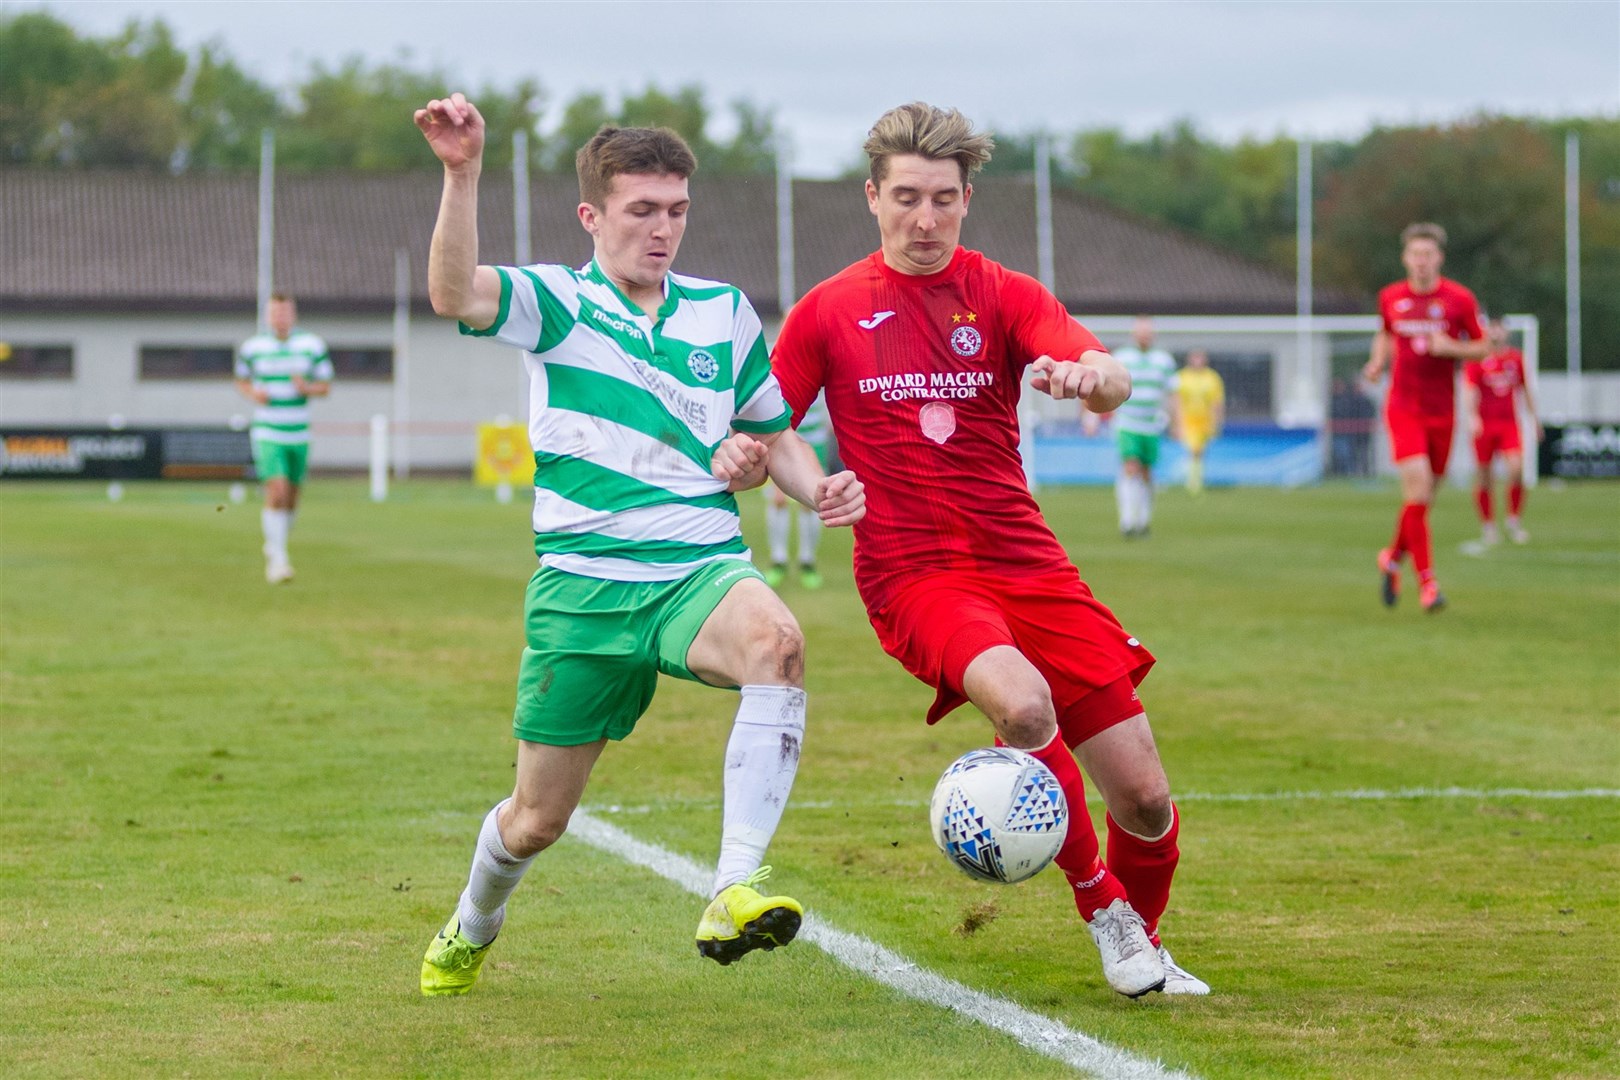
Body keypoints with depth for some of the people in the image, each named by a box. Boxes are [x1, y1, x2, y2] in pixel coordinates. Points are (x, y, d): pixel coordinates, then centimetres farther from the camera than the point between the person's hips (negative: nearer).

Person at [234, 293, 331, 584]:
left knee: (291, 496, 10)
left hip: (299, 435, 2)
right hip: (267, 434, -2)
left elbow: (326, 386, 6)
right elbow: (241, 381, 15)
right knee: (276, 492, -18)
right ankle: (277, 559, -15)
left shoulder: (313, 346, 1)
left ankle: (274, 546, 35)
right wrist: (253, 393, -8)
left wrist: (307, 388, -16)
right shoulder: (252, 347, 0)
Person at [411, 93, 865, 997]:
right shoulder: (559, 303, 0)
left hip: (702, 572, 1)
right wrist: (464, 173, -37)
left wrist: (818, 487, 0)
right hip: (582, 583, -1)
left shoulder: (725, 313, 11)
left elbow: (772, 433, 22)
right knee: (539, 818, 7)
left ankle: (737, 892, -42)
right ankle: (471, 931, 42)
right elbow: (454, 294, -22)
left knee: (774, 641, -36)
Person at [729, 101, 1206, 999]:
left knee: (1145, 797, -2)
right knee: (1025, 701, -34)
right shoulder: (830, 312, 5)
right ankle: (1102, 909, -12)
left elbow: (1111, 383, -12)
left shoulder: (1005, 296, 5)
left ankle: (1142, 941, 29)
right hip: (912, 576, -2)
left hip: (1025, 563, 2)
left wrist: (1090, 376, -37)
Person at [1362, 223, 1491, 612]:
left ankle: (1393, 558, 36)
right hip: (1403, 408, -1)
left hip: (1442, 411, 1)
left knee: (1423, 496, 8)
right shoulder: (1390, 298, 3)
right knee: (1418, 487, -17)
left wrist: (1451, 347, -16)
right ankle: (1426, 582, -13)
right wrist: (1378, 361, 3)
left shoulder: (1460, 299, -2)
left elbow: (1483, 347, 3)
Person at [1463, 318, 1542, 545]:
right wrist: (1472, 417, -26)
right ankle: (1487, 525, 14)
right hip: (1484, 423, -2)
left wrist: (1534, 418, 25)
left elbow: (1525, 390, 22)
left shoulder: (1516, 358, 11)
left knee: (1516, 469, -15)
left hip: (1509, 424, 3)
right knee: (1484, 477, 1)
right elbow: (1468, 389, -12)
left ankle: (1514, 521, -1)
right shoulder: (1477, 358, -2)